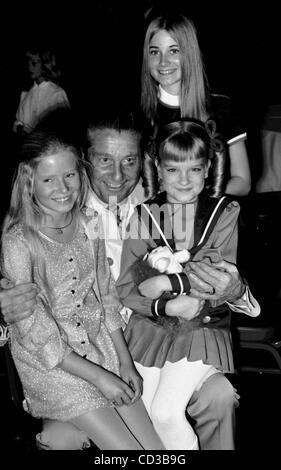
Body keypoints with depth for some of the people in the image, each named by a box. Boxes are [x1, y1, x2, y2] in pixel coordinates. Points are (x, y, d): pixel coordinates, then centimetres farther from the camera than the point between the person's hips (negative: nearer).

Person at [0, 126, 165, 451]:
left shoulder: (88, 225, -2)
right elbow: (37, 337, -17)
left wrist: (125, 361, 2)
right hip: (50, 364, -5)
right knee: (128, 448, -7)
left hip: (101, 345, 6)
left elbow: (106, 296, 7)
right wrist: (100, 377, -14)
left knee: (158, 446, 1)